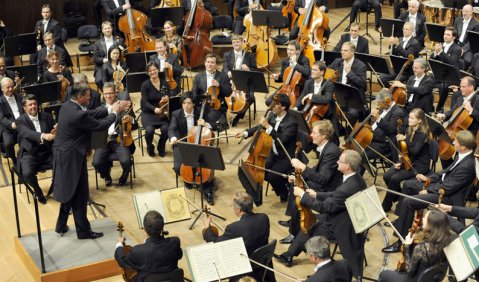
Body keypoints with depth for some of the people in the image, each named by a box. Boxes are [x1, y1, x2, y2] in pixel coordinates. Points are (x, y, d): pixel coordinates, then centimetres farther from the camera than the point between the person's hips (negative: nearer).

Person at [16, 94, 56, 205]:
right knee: (27, 173, -30)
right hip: (30, 154, -3)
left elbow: (54, 130, 7)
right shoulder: (20, 121, -3)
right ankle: (38, 192, 3)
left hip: (47, 152, 3)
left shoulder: (47, 116, 8)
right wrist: (43, 136, -42)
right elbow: (28, 133, -23)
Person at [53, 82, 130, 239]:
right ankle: (83, 231, 17)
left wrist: (112, 109, 5)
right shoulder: (78, 115, -26)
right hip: (73, 158, -9)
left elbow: (91, 114, 7)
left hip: (63, 155, 9)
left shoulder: (67, 106, 2)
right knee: (80, 197, 5)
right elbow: (101, 125, -17)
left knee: (69, 192, 23)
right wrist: (114, 113, -1)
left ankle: (61, 226, 33)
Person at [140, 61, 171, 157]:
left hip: (162, 113, 2)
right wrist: (154, 109, -30)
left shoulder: (165, 83, 3)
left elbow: (169, 98, 6)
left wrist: (167, 99, -19)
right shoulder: (145, 84, -6)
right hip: (148, 113, -2)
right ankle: (150, 148, 4)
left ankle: (161, 148, 4)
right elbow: (144, 102, -12)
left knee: (165, 129, -27)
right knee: (150, 130, -30)